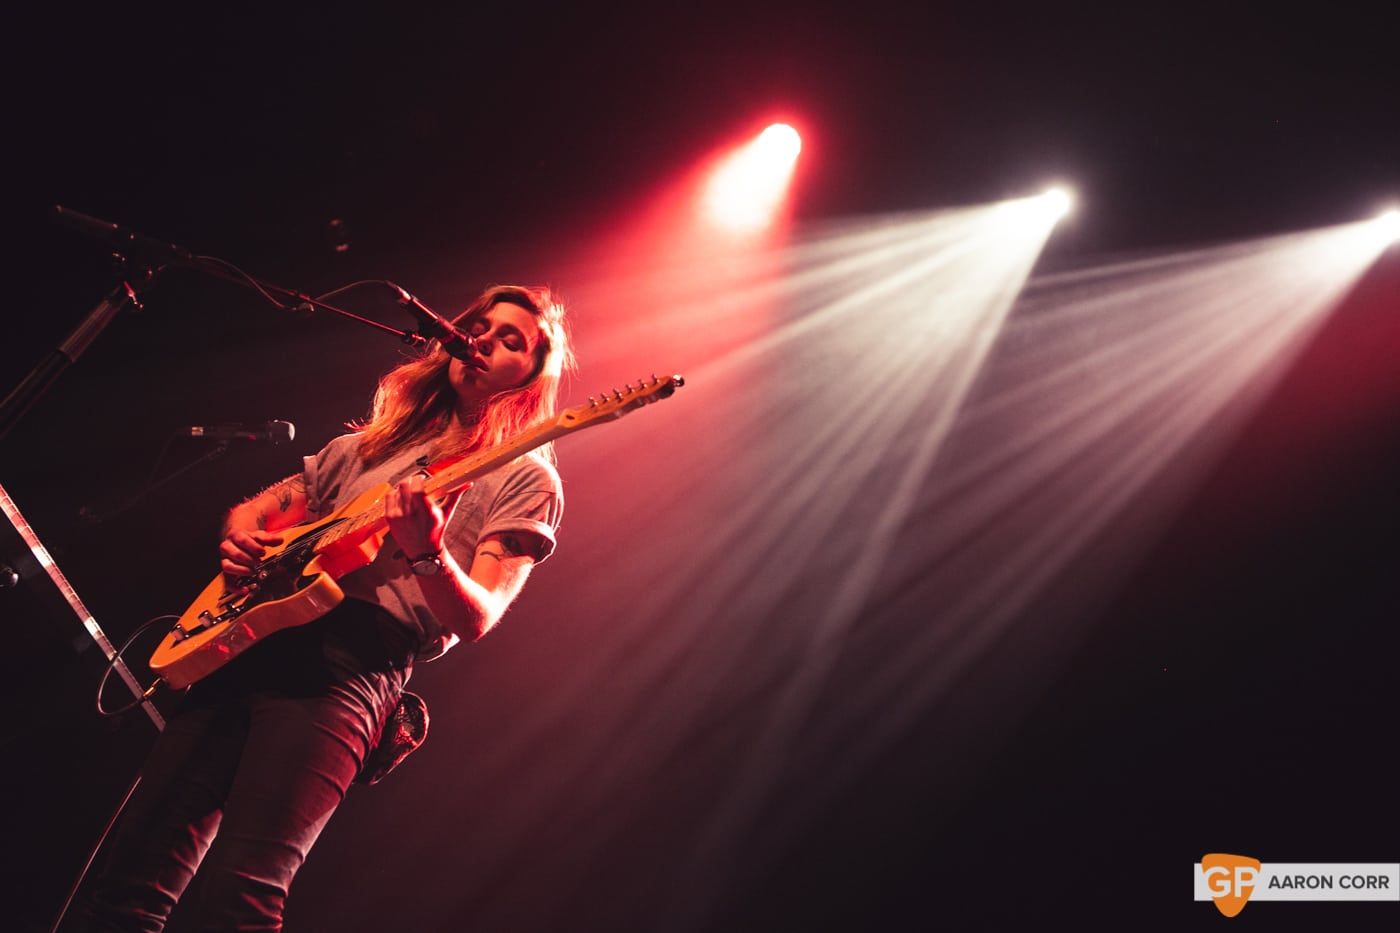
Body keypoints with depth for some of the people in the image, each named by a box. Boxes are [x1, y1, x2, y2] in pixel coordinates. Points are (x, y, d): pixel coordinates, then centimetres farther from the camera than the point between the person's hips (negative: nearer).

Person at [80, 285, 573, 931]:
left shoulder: (525, 480, 6)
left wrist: (428, 555, -25)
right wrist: (242, 540, 5)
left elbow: (475, 621, -5)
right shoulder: (367, 443, 24)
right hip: (252, 642, 6)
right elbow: (253, 508, 29)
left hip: (352, 665, -6)